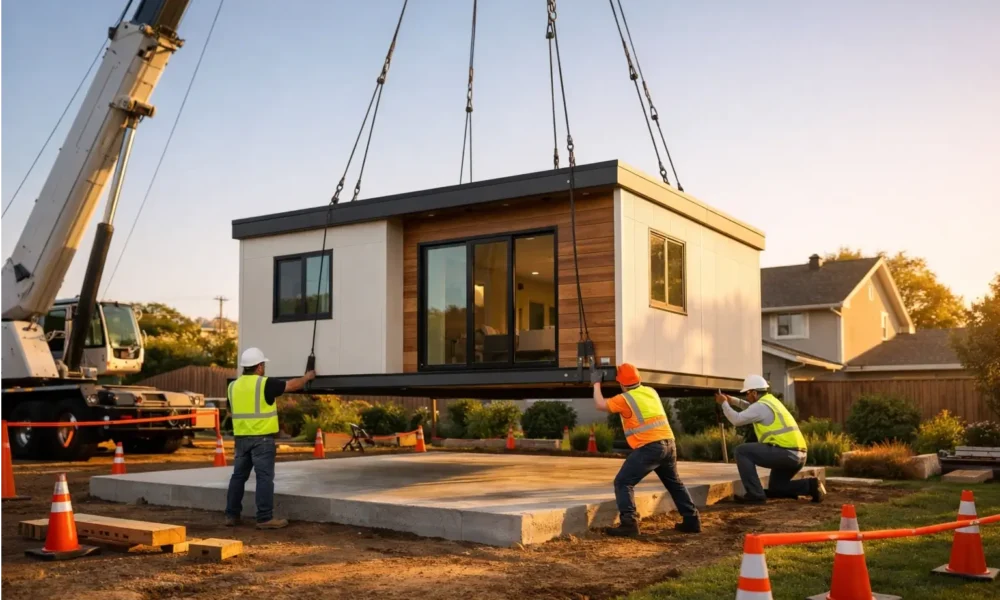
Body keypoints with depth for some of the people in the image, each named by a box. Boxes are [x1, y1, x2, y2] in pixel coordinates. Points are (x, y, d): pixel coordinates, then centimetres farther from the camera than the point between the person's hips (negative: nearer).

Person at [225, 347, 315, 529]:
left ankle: (232, 515, 17)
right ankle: (265, 518, -4)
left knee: (238, 476, 14)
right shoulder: (265, 384, -10)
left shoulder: (233, 386, 9)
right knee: (264, 477, -4)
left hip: (241, 438, 6)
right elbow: (293, 385, -1)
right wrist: (307, 377, 17)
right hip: (262, 438, -6)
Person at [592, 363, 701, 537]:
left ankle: (629, 523, -15)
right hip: (668, 443, 7)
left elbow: (600, 405, -1)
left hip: (649, 447, -7)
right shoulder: (651, 392, 15)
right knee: (674, 483, 25)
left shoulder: (625, 399, -5)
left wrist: (596, 383, 11)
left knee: (623, 483, -3)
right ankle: (692, 520, 26)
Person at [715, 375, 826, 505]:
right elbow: (753, 410, 42)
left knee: (742, 451, -5)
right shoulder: (771, 400, 21)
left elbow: (737, 420, -9)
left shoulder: (761, 405, -7)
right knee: (775, 489, 25)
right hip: (797, 455, 9)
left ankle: (755, 494, -7)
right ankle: (810, 485, 7)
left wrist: (724, 403, 6)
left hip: (785, 453, -9)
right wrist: (733, 401, 35)